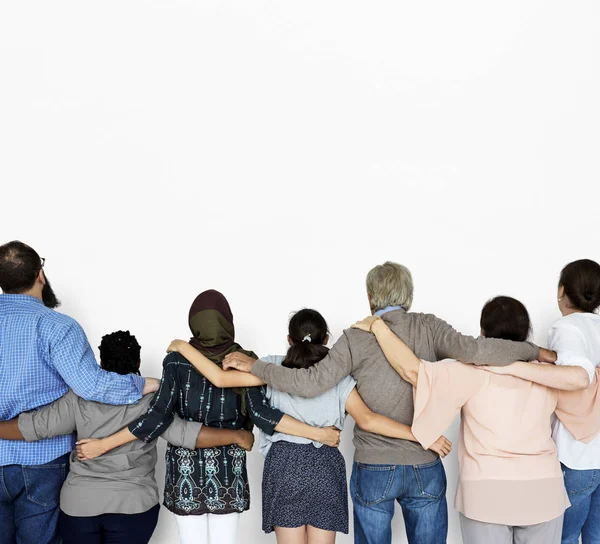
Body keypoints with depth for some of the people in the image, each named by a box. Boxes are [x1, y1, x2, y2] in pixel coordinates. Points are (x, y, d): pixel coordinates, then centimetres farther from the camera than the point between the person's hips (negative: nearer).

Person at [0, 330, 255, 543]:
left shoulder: (79, 399, -6)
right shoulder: (151, 400, -10)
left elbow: (37, 426, -9)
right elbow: (183, 434, -17)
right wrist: (236, 435, -14)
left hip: (79, 503, 1)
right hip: (133, 504, -1)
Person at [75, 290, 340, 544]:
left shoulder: (176, 361, -8)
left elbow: (158, 417, -13)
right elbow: (261, 414, -17)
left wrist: (102, 445, -8)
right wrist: (318, 433, -14)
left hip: (186, 467, 0)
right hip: (228, 467, 0)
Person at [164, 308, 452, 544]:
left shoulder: (275, 367, -2)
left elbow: (221, 378, -8)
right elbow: (367, 420, -12)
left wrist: (183, 347, 3)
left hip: (284, 466, 0)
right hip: (325, 468, 0)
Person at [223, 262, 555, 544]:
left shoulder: (357, 338, -7)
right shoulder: (427, 327, -4)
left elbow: (311, 383, -14)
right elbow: (473, 350, -18)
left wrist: (253, 365, -5)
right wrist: (536, 351, -7)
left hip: (372, 470, -1)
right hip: (425, 470, 1)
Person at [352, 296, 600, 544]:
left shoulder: (473, 374, -9)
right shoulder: (547, 376, 1)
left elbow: (411, 369, -17)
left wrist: (377, 325, -9)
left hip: (486, 493, -3)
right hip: (542, 492, 3)